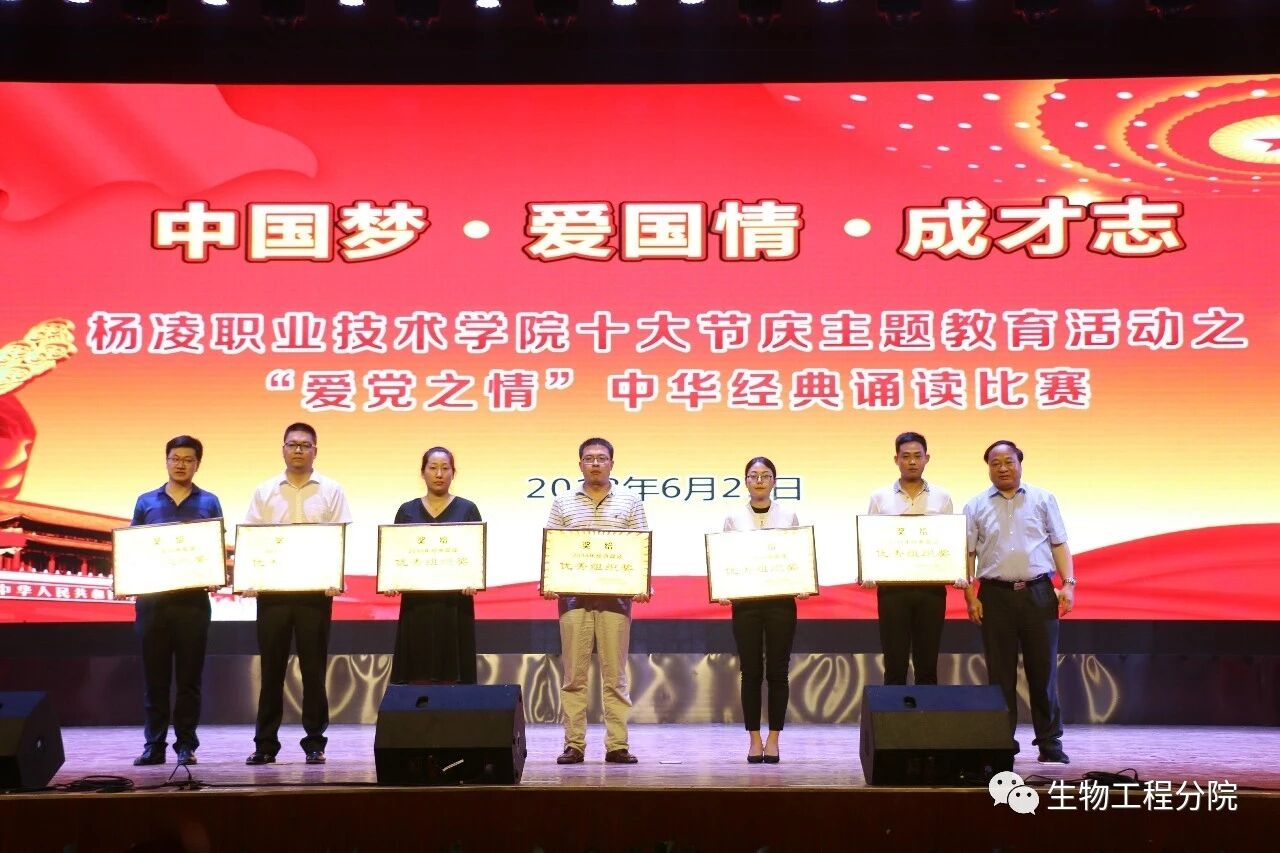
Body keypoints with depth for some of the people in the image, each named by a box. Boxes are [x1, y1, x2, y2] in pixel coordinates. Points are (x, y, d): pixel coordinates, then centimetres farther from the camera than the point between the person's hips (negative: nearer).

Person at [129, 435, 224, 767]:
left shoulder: (209, 502, 8)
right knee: (154, 676, 5)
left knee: (189, 677, 3)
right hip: (152, 599, 1)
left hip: (193, 599, -1)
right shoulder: (146, 502, 11)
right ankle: (154, 745, 11)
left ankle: (186, 745, 9)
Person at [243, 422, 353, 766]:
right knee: (271, 668, 5)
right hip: (272, 589, 1)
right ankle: (265, 743, 12)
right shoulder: (265, 492, 9)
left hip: (315, 590, -1)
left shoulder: (331, 492, 5)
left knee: (313, 668, 3)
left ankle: (314, 742, 11)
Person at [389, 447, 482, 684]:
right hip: (416, 602, 1)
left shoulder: (467, 509, 7)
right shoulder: (407, 511, 10)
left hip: (455, 602, -1)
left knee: (452, 677, -2)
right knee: (417, 677, -1)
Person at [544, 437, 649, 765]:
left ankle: (617, 745, 5)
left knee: (615, 675, 1)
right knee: (574, 674, 2)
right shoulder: (563, 503, 10)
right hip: (573, 596, 1)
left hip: (616, 596, -1)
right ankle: (573, 745, 7)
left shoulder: (630, 501, 9)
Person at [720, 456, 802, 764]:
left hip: (781, 601, 0)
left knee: (777, 671, 2)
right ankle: (754, 739, 10)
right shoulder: (734, 517, 5)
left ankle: (773, 740, 10)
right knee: (751, 671, 2)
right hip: (745, 602, 0)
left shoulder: (789, 515, 6)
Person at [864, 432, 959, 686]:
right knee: (894, 661, 3)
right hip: (892, 587, -1)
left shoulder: (941, 498, 7)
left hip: (931, 587, 1)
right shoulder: (880, 498, 5)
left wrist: (958, 574, -8)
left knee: (927, 661, 7)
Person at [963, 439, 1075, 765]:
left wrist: (1068, 584, -4)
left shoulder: (1043, 500, 10)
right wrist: (970, 596, -3)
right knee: (1000, 673, 3)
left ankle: (1050, 742, 10)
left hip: (1039, 593, 0)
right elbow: (968, 553, 5)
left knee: (1043, 670, 2)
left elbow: (1059, 544, 7)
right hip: (996, 595, 0)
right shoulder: (976, 506, 9)